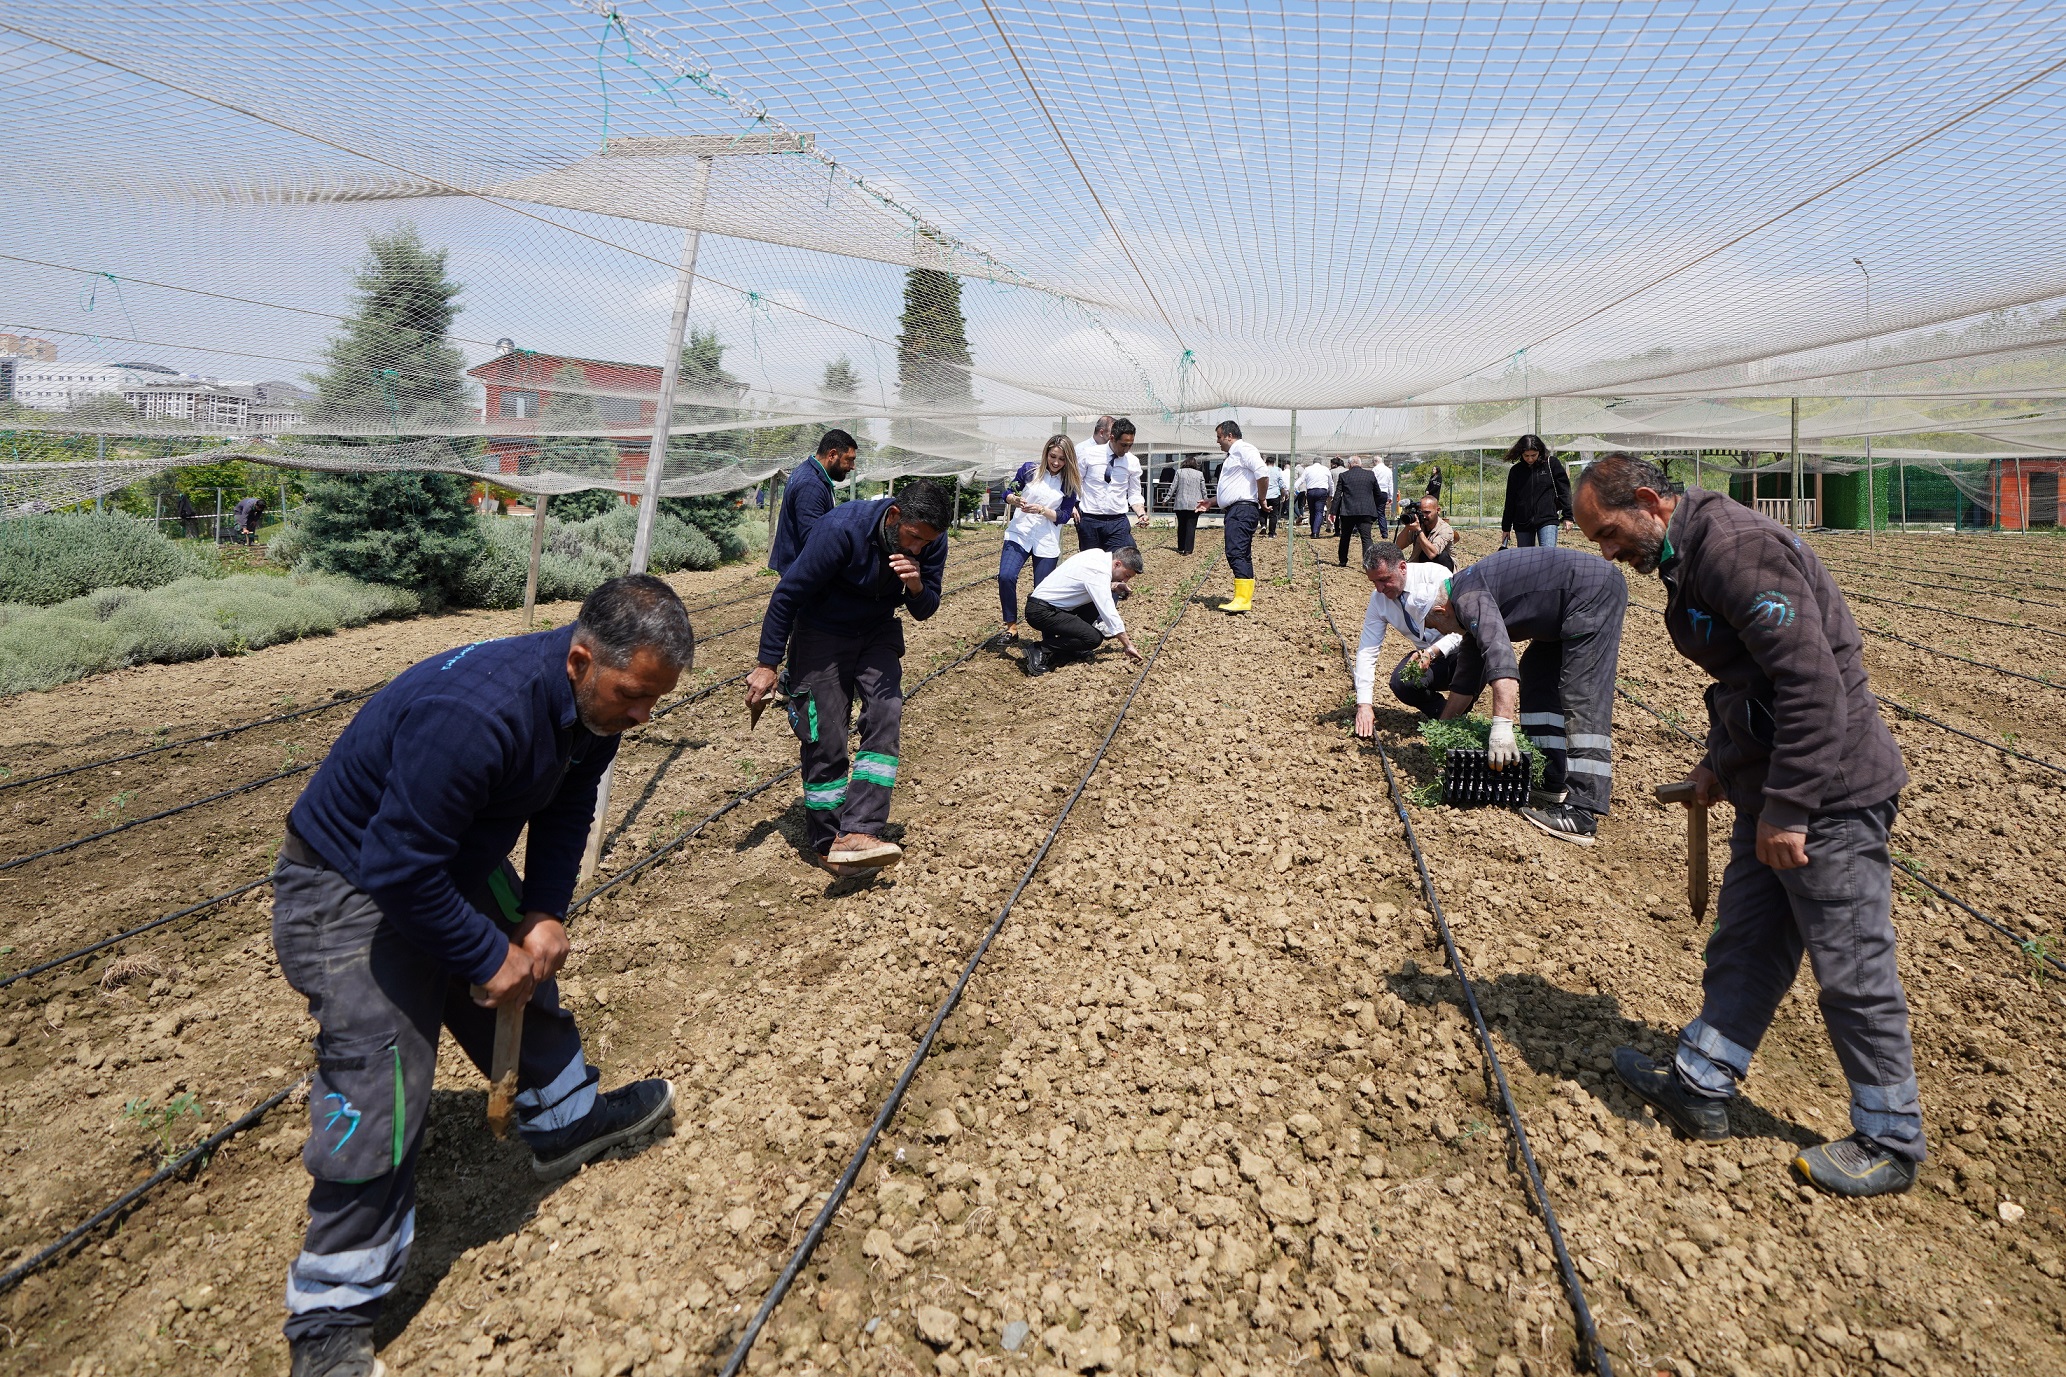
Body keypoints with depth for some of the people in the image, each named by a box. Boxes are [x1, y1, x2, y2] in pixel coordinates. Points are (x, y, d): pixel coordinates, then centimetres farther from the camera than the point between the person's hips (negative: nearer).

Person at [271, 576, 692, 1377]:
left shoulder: (594, 702, -12)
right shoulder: (475, 714, -39)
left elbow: (565, 812, 2)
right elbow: (400, 868, -33)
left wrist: (544, 916, -9)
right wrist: (489, 959, -22)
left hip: (456, 862, 8)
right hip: (351, 889, -8)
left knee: (529, 982, 22)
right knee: (377, 1100, -6)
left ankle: (566, 1122, 49)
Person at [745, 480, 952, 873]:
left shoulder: (932, 541, -15)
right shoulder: (843, 529, -30)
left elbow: (925, 610, -3)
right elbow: (788, 593, -20)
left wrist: (917, 587, -28)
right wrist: (767, 664, -16)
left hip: (878, 632, 4)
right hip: (822, 634, -4)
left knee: (885, 718, -18)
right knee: (825, 740, -6)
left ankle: (857, 833, -21)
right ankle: (826, 844, 10)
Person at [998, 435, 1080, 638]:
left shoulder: (1069, 484, 1)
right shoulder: (1029, 469, 0)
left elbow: (1063, 515, -1)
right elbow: (1008, 493, 7)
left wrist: (1042, 510, -18)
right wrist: (1014, 499, -16)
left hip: (1047, 542, 0)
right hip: (1019, 534, 0)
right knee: (1006, 577, -20)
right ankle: (1011, 626, -5)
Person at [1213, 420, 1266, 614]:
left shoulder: (1243, 449, -7)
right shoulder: (1232, 456, 25)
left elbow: (1261, 473, -20)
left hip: (1242, 509, -11)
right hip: (1234, 511, 11)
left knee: (1236, 553, -17)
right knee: (1241, 554, 11)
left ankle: (1243, 599, -21)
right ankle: (1245, 596, 15)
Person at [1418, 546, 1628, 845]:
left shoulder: (1466, 597, -13)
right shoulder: (1472, 598, 19)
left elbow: (1498, 653, -30)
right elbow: (1466, 678, 27)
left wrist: (1502, 726, -35)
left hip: (1594, 593, -11)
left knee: (1582, 701, -16)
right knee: (1535, 675, 16)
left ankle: (1581, 814, -21)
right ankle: (1552, 783, 12)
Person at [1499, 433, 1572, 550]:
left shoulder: (1551, 464, 0)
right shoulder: (1515, 470, 7)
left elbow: (1564, 490, 2)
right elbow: (1510, 500, 11)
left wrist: (1567, 516, -4)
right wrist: (1506, 527, 12)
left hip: (1547, 520, -3)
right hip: (1522, 523, 3)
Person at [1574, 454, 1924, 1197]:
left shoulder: (1738, 549, -21)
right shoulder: (1691, 559, 11)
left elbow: (1813, 682, -26)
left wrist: (1786, 809, -23)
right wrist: (1720, 760, 16)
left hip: (1829, 792, -10)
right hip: (1771, 783, 10)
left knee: (1852, 971, 3)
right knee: (1742, 945, 17)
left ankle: (1890, 1143, 20)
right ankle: (1700, 1087, 29)